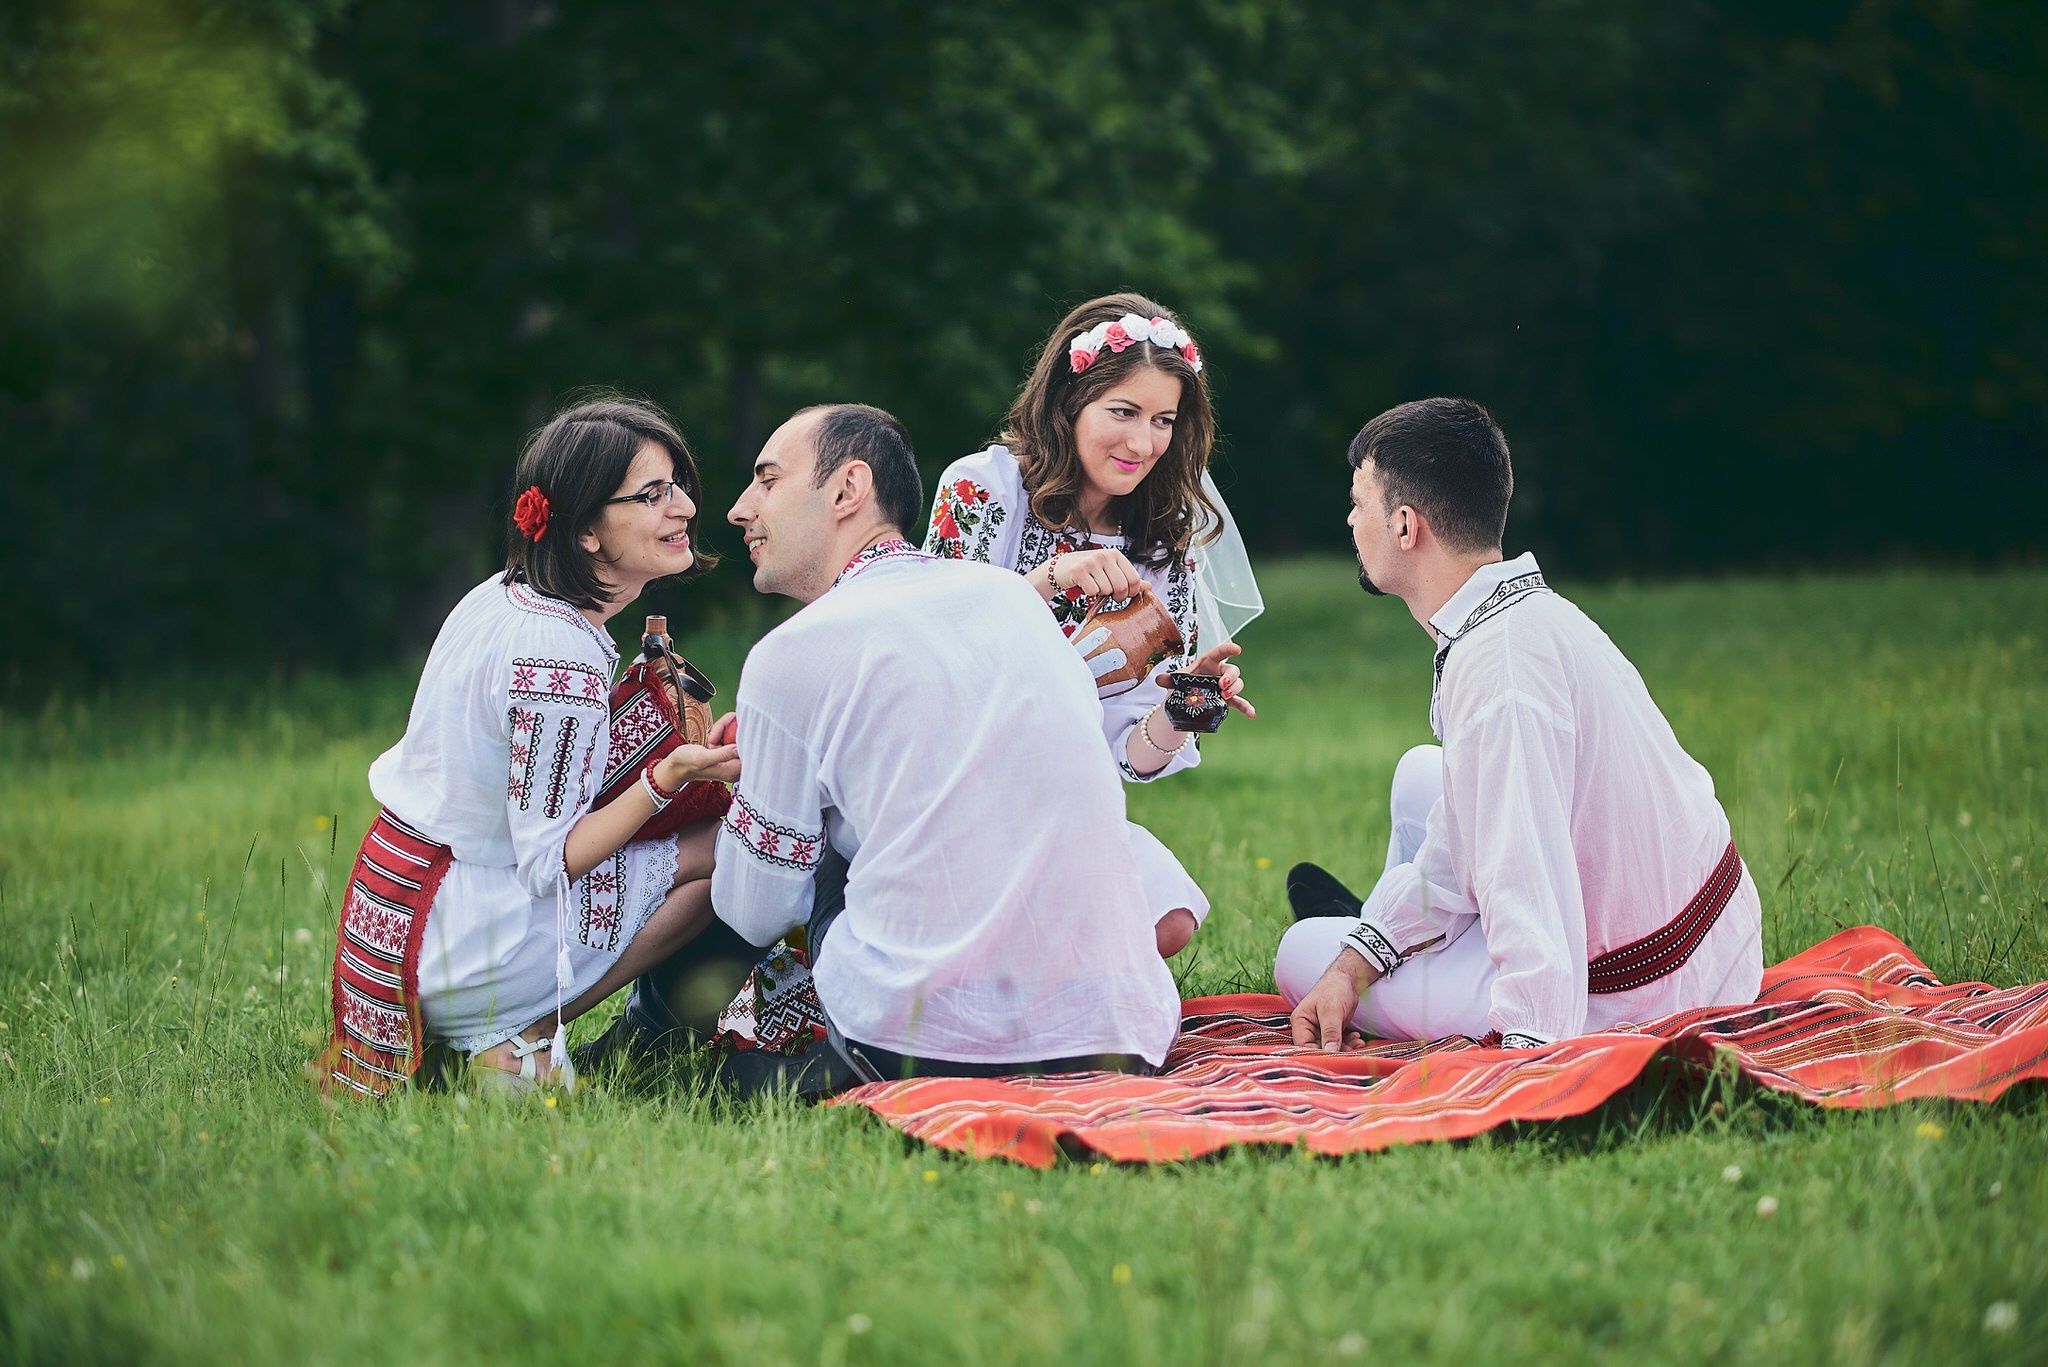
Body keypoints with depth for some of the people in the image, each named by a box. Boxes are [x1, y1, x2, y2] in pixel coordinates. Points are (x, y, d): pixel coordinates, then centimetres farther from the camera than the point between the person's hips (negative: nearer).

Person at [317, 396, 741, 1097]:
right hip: (457, 946, -9)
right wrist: (670, 775, -24)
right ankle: (521, 1035, -5)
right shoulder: (562, 655, -21)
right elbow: (550, 861, -18)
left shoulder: (501, 597, 7)